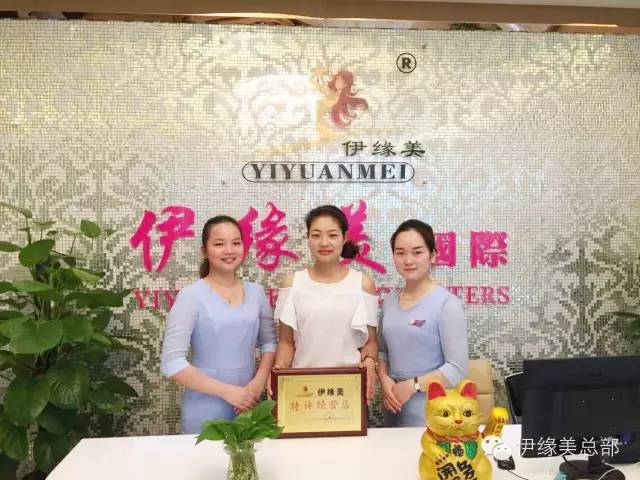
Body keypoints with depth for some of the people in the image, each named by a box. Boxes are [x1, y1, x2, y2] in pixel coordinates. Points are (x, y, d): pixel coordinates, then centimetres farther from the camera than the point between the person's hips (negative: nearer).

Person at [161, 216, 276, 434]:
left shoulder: (256, 292, 2)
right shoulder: (191, 295, -11)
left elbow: (270, 341, 10)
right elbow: (172, 363, -14)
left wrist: (258, 383, -6)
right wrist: (227, 391, -16)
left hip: (249, 407, 4)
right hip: (205, 414, -4)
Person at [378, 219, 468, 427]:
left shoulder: (446, 303, -13)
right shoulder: (389, 301, 5)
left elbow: (457, 368, -15)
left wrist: (412, 385, -15)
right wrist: (385, 381, -6)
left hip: (429, 411, -5)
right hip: (394, 405, 5)